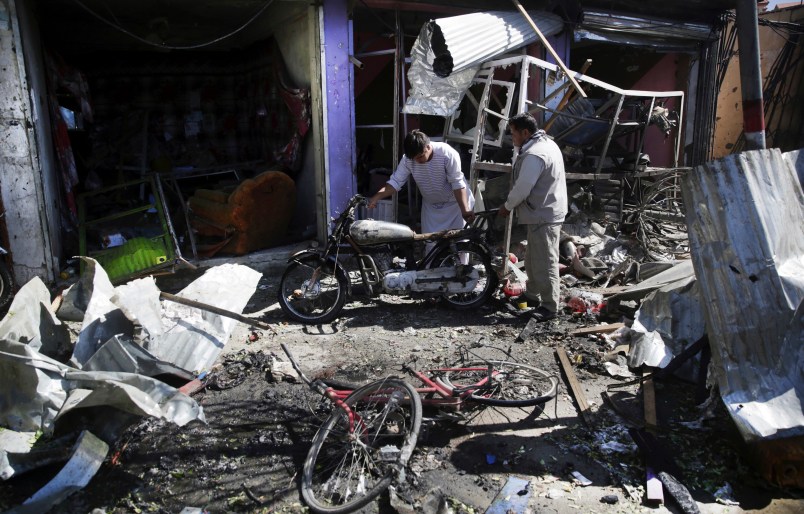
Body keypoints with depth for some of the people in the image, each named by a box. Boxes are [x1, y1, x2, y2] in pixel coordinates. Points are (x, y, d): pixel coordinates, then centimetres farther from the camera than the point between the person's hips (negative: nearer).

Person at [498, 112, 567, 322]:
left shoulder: (534, 155, -23)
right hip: (546, 211, 11)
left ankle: (549, 306, 3)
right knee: (533, 258, 21)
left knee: (545, 262, -4)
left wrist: (506, 206, -4)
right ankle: (532, 294, 35)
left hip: (543, 216, -11)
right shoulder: (547, 143, 12)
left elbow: (522, 188, -21)